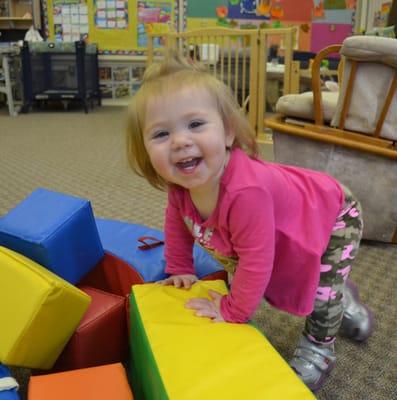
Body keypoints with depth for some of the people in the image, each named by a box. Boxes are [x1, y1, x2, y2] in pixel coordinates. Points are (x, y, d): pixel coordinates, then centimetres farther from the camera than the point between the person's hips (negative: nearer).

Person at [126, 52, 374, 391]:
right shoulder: (182, 181, -24)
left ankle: (318, 350, 21)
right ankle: (341, 297, 45)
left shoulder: (245, 191, -49)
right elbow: (178, 223, -3)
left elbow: (256, 260, -40)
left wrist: (232, 311, -27)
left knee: (320, 290, -13)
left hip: (332, 217, -7)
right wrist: (180, 270, 4)